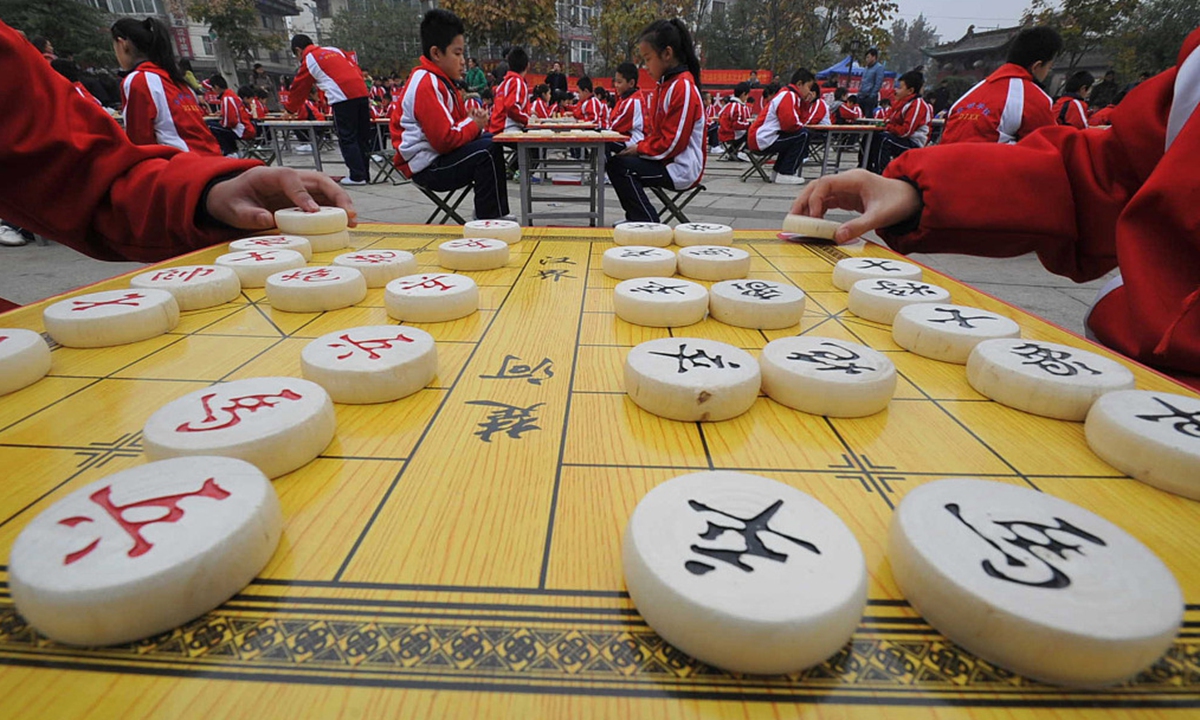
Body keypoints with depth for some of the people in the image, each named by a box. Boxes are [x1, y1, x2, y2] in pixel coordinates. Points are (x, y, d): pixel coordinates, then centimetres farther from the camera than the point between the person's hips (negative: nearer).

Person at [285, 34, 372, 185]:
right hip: (362, 92, 6)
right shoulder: (334, 50, 25)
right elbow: (357, 69, 21)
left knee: (347, 139, -1)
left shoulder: (308, 61, 10)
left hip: (342, 98, -6)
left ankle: (357, 176, -4)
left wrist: (290, 110, 30)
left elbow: (298, 88, 18)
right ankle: (364, 174, 14)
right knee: (362, 137, 10)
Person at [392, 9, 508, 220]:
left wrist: (472, 121, -1)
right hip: (426, 167, -11)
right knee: (487, 151, -24)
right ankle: (490, 219, -18)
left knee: (490, 140, 13)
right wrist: (474, 125, -10)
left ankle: (486, 211, 10)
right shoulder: (427, 86, -18)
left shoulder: (439, 80, 14)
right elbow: (445, 140, -26)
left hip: (439, 154, 11)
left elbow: (452, 125, 20)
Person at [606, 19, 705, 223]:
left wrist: (640, 149, -11)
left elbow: (672, 143, -21)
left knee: (619, 166, -20)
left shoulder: (683, 87, -17)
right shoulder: (665, 84, 13)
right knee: (617, 159, 13)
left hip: (681, 168, -10)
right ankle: (637, 219, 16)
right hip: (666, 160, 10)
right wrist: (640, 147, 1)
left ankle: (648, 223, -11)